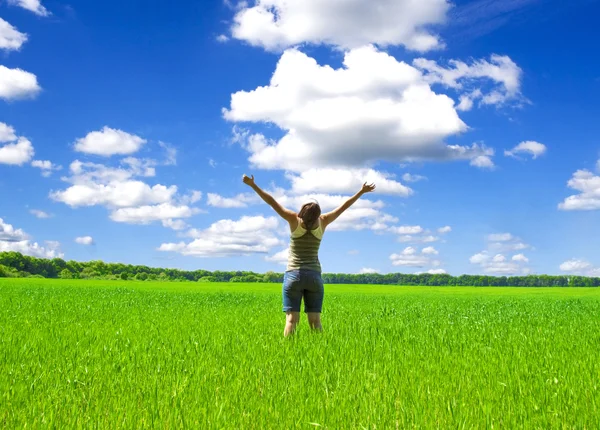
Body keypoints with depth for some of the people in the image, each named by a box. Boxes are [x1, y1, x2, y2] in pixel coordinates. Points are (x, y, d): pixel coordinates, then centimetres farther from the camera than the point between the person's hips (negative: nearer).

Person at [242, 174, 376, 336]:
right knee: (315, 321, 3)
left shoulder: (294, 220, -8)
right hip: (314, 276, 2)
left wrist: (253, 185, -4)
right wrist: (362, 191, 18)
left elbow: (272, 201, -8)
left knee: (292, 320, -8)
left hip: (294, 275, -2)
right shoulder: (322, 222, -2)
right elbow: (344, 206, 7)